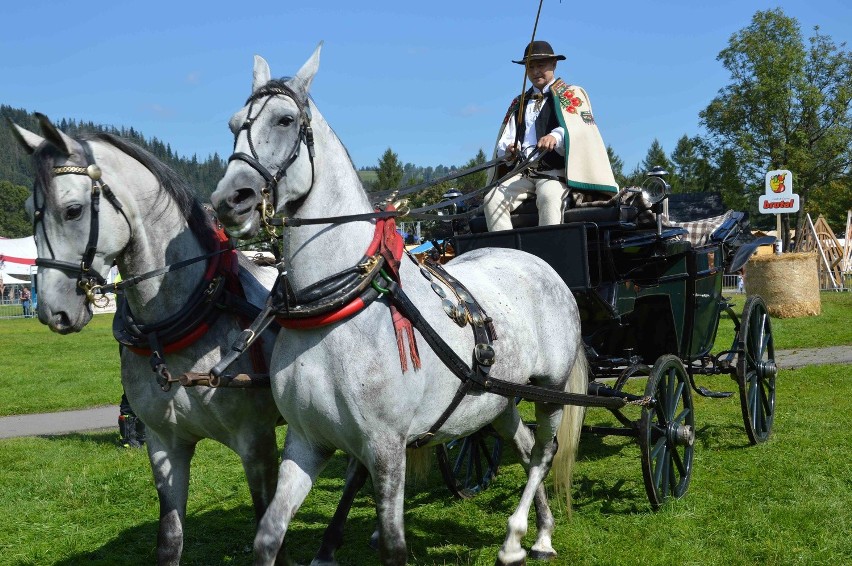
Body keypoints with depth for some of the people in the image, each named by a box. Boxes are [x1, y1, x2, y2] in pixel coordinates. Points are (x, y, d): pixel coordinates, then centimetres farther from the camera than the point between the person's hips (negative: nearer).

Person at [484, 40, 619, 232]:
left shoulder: (572, 95, 11)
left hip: (556, 171, -5)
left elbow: (578, 129, -9)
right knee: (492, 199, -22)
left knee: (548, 196, -37)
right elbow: (505, 140, 16)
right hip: (523, 173, 5)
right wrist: (508, 150, -10)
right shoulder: (519, 103, 26)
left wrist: (556, 137, -31)